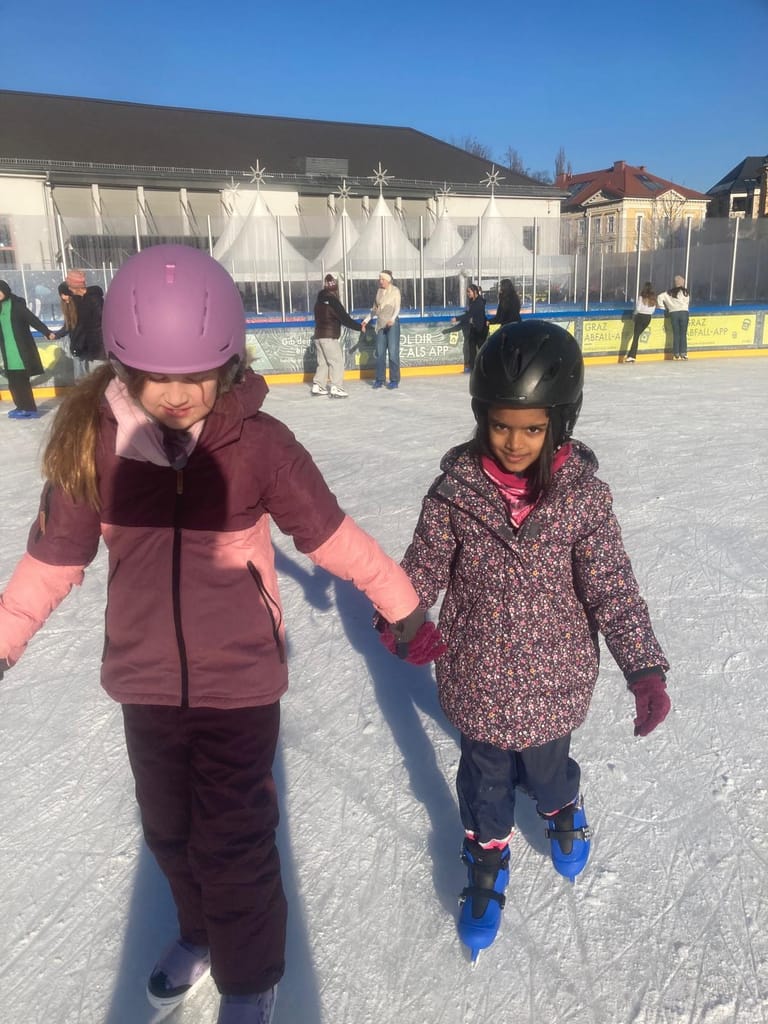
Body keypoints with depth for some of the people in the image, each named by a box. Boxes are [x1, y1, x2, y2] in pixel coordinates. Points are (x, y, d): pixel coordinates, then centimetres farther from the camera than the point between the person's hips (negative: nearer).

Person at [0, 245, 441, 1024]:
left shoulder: (257, 441, -17)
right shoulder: (92, 440, -10)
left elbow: (329, 534, -7)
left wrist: (400, 602, 0)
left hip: (239, 678, -3)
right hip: (145, 680, 4)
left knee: (234, 840, 8)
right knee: (168, 828, 23)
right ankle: (201, 930, 55)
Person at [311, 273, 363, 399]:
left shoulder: (320, 301, 11)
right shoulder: (332, 301, -14)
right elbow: (345, 318, -16)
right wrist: (359, 327, -8)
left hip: (319, 336, 8)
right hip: (329, 337, -8)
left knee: (323, 362, 15)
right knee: (337, 361, -6)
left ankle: (317, 386, 16)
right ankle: (336, 388, -11)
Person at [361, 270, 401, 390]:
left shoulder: (395, 290, -3)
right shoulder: (379, 291, 12)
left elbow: (397, 307, -11)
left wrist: (392, 319, -28)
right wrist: (366, 320, 18)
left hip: (392, 323, -5)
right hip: (380, 324, 5)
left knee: (393, 352, -6)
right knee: (380, 353, 5)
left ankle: (394, 380, 0)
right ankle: (380, 379, 12)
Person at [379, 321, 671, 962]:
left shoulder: (583, 493, -16)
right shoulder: (456, 489, -16)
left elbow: (613, 586, -12)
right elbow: (425, 565, -4)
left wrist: (645, 668, -17)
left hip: (552, 679, 0)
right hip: (477, 677, 0)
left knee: (546, 764, 23)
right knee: (484, 772, 20)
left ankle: (563, 810, 61)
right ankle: (488, 860, 50)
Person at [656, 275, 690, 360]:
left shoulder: (669, 293, 5)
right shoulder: (686, 292, 3)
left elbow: (660, 297, 1)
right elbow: (688, 303, 5)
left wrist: (662, 307, 10)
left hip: (673, 313, 1)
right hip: (684, 312, -1)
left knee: (676, 334, 5)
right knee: (683, 334, 4)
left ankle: (676, 354, 5)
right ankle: (683, 353, 3)